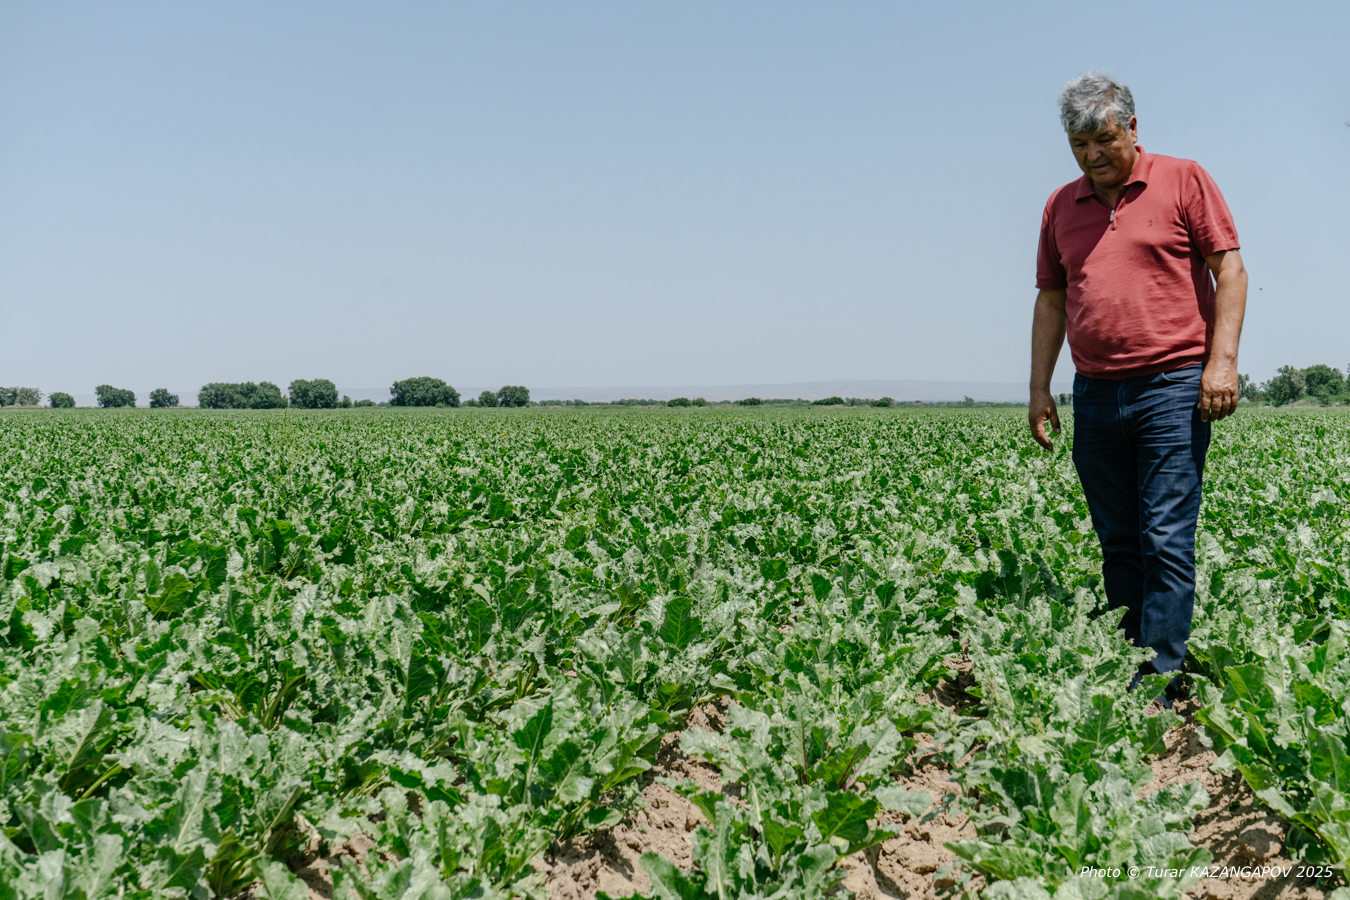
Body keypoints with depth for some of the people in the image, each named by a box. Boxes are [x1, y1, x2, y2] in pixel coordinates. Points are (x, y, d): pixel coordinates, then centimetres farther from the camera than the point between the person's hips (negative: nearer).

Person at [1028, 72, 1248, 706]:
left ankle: (1160, 685, -5)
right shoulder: (1061, 207, 14)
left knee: (1166, 542, -8)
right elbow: (1051, 301, 18)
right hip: (1096, 395, 5)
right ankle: (1124, 676, 17)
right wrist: (1040, 388, 12)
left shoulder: (1183, 181, 2)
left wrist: (1223, 361, -10)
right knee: (1118, 546, 9)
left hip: (1173, 388, -5)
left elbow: (1229, 267, 0)